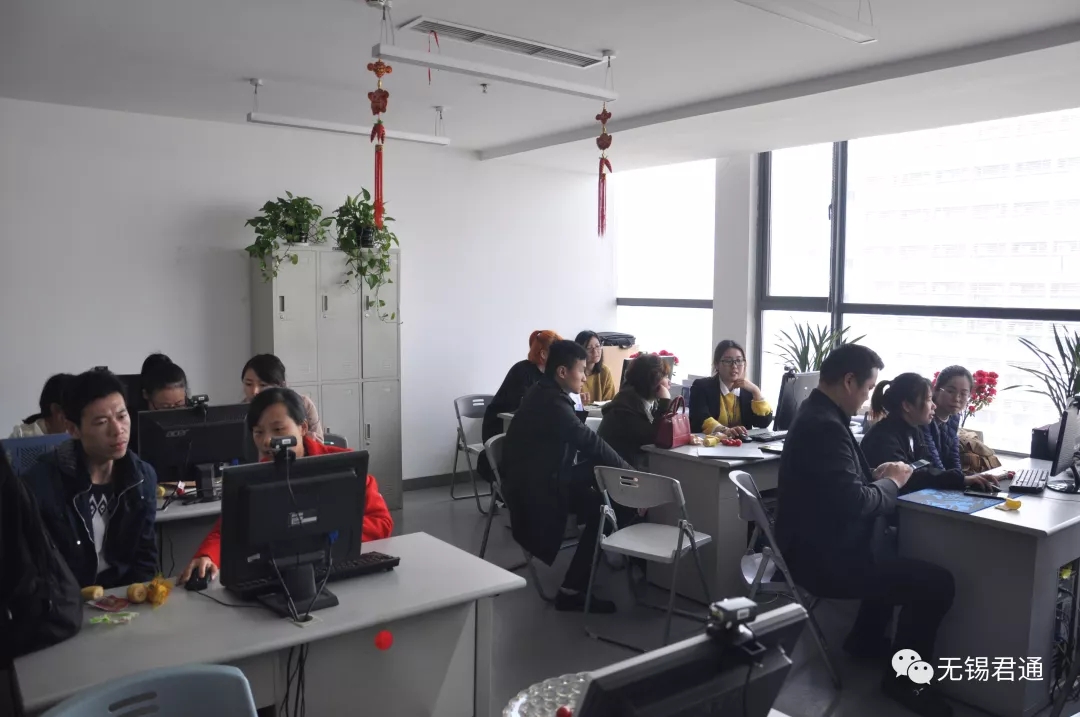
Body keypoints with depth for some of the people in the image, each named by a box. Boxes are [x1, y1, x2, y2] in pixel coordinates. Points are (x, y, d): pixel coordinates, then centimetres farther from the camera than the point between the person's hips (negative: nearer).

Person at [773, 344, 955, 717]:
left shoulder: (817, 414, 9)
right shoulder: (825, 426, -25)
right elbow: (854, 502, -29)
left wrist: (876, 475, 2)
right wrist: (890, 482, -10)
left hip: (820, 544, 11)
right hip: (826, 557, -11)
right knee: (938, 582, -9)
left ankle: (866, 640, 39)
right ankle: (902, 677, 9)